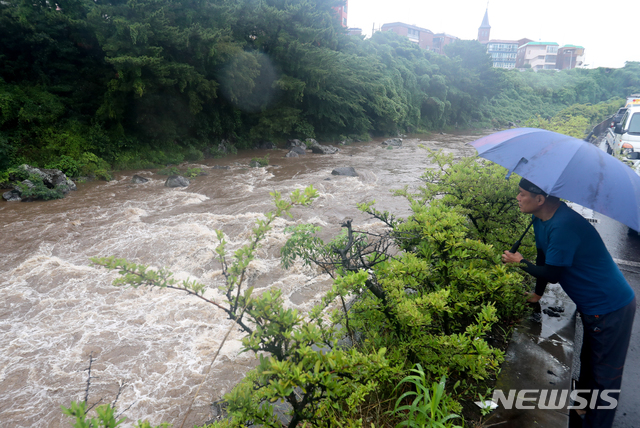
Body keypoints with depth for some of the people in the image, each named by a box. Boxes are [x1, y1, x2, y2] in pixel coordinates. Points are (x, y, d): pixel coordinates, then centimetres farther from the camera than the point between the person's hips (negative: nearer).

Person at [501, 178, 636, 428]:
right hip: (592, 305, 10)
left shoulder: (563, 226, -32)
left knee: (604, 376, 5)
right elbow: (543, 258, 10)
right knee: (588, 364, 25)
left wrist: (520, 262, -10)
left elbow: (552, 274, -24)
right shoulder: (541, 219, -1)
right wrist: (537, 294, 14)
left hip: (611, 309, -10)